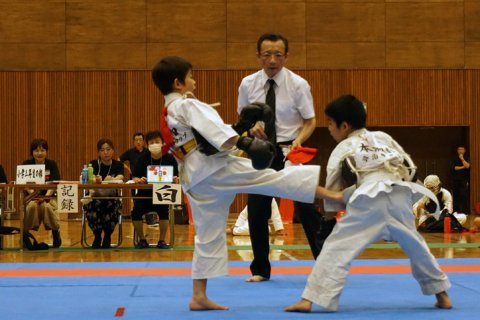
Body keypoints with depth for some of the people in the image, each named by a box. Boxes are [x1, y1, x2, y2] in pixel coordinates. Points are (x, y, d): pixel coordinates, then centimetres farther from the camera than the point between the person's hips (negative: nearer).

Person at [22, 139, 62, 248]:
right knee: (32, 206, -34)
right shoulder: (27, 164, 5)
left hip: (48, 196, 0)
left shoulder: (52, 164, 5)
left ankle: (56, 232, -15)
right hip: (31, 197, 0)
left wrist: (46, 196, -23)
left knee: (46, 206, -34)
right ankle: (26, 234, -20)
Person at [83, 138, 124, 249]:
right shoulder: (93, 164, 1)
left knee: (114, 205, -34)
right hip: (95, 198, 0)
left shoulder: (118, 165, 2)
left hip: (112, 199, 0)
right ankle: (97, 236, -7)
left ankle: (107, 236, -7)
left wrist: (111, 179, -43)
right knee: (90, 205, -34)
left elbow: (120, 178, -19)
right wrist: (96, 180, -42)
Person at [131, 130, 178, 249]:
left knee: (163, 210, -30)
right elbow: (134, 178, -3)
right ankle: (142, 240, 1)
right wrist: (139, 180, -26)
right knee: (136, 211, -24)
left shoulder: (169, 159, -3)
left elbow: (176, 179, -4)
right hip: (145, 193, 1)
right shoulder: (142, 158, -1)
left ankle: (162, 240, -8)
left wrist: (175, 180, -27)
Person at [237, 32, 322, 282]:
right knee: (257, 212, 5)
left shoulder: (298, 84, -9)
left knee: (306, 209, -3)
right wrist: (251, 126, -12)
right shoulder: (248, 84, -2)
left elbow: (310, 121, -3)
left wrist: (299, 140, -22)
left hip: (289, 151, -3)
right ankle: (261, 269, 21)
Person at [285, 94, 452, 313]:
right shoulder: (384, 137, 25)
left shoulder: (342, 149, 14)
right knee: (415, 245, 25)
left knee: (337, 247, -4)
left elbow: (332, 188, 18)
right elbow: (410, 167, 25)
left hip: (369, 202, -5)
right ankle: (442, 295, 32)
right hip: (400, 197, 5)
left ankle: (309, 299, -13)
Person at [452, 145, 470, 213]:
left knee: (464, 195, -10)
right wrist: (463, 167, -7)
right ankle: (456, 211, 7)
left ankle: (464, 211, -11)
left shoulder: (466, 158, 6)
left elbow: (467, 166, -11)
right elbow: (455, 168, -2)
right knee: (456, 195, 1)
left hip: (464, 180, -2)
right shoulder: (455, 159, 9)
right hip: (456, 180, 2)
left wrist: (462, 159, -12)